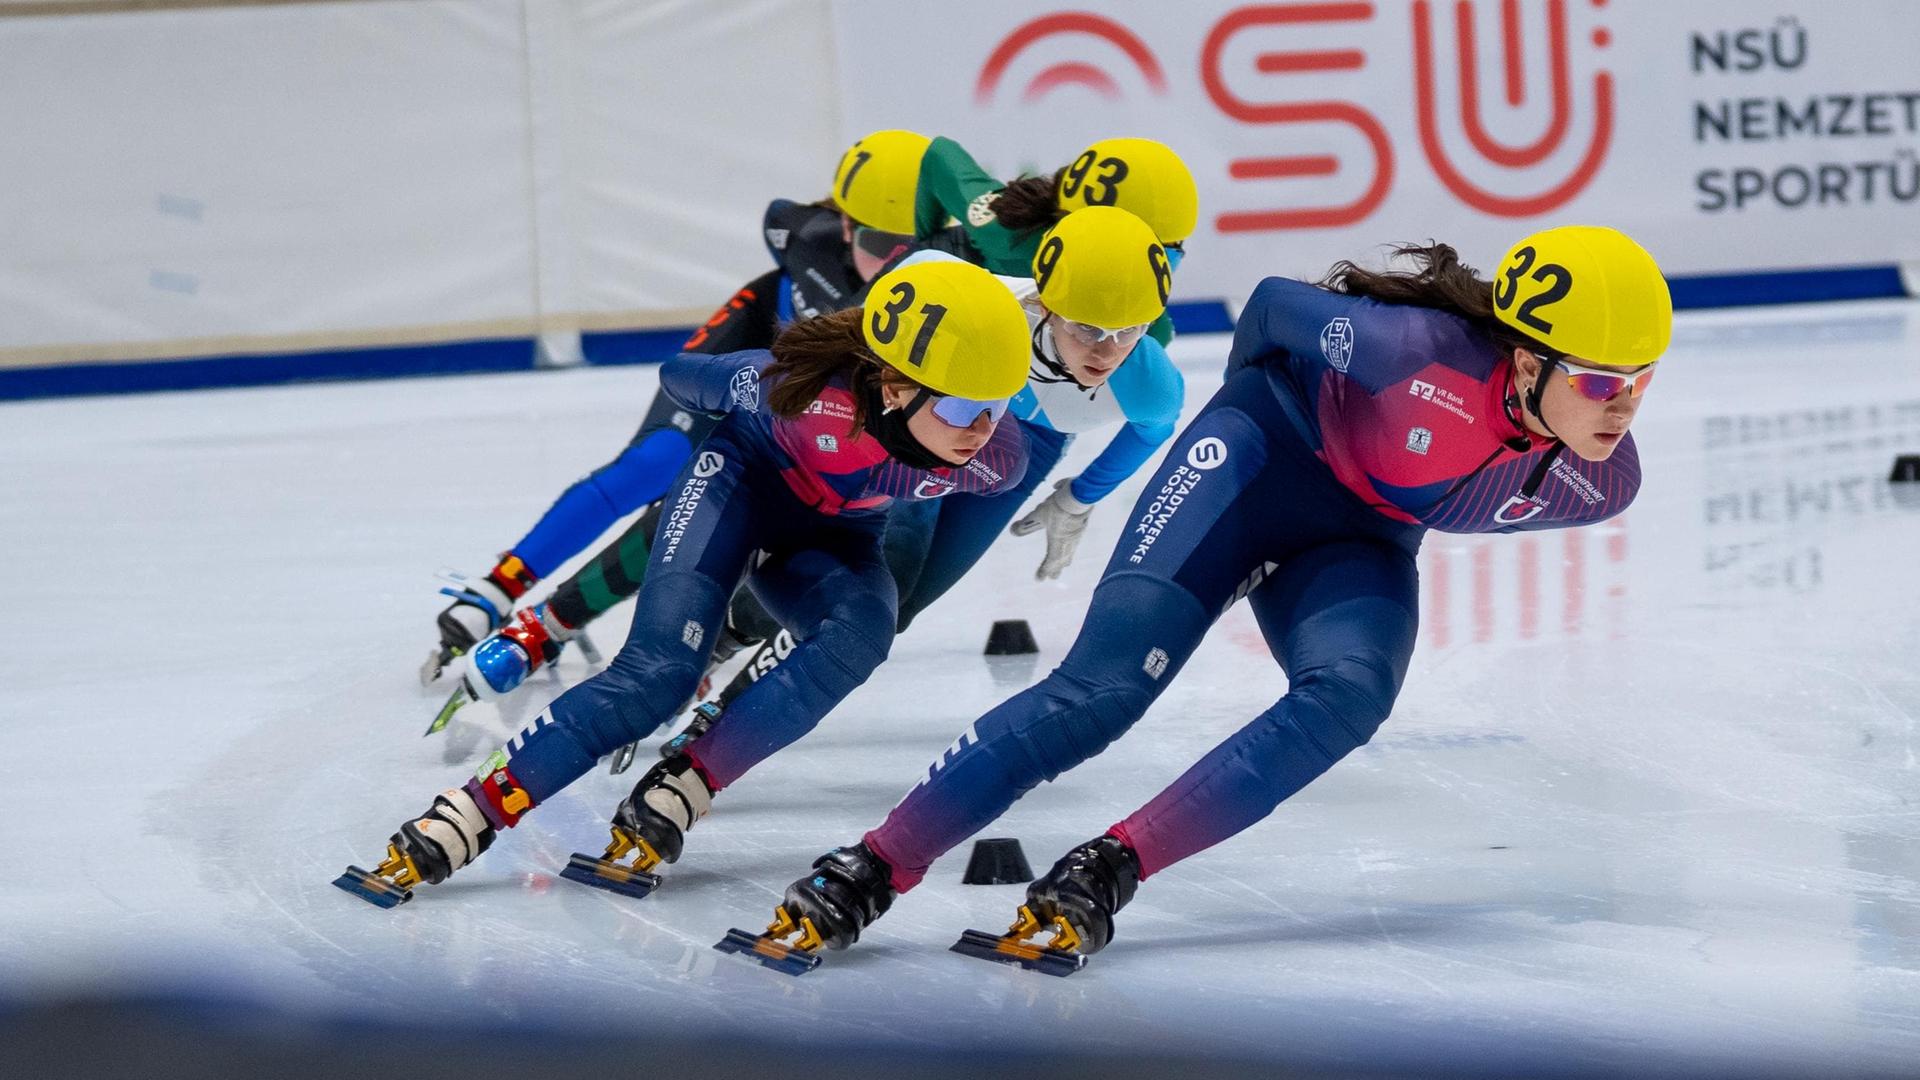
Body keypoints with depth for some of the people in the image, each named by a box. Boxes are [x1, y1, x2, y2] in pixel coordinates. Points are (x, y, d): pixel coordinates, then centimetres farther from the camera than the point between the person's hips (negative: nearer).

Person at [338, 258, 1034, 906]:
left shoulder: (997, 460, -31)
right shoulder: (811, 392, -39)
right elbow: (689, 378, -14)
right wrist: (684, 381, 6)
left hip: (833, 535, 3)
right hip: (744, 479, -3)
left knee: (862, 629, -32)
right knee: (658, 670, -24)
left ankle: (680, 791, -27)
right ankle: (463, 818, -24)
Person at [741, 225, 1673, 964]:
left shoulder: (1601, 485, -18)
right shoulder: (1423, 355, -33)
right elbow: (1275, 309, -13)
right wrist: (1250, 404, 5)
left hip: (1359, 547, 4)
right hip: (1269, 456, -4)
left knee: (1349, 696, -28)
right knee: (1106, 681, -20)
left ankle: (1106, 871, -25)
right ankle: (867, 872, -18)